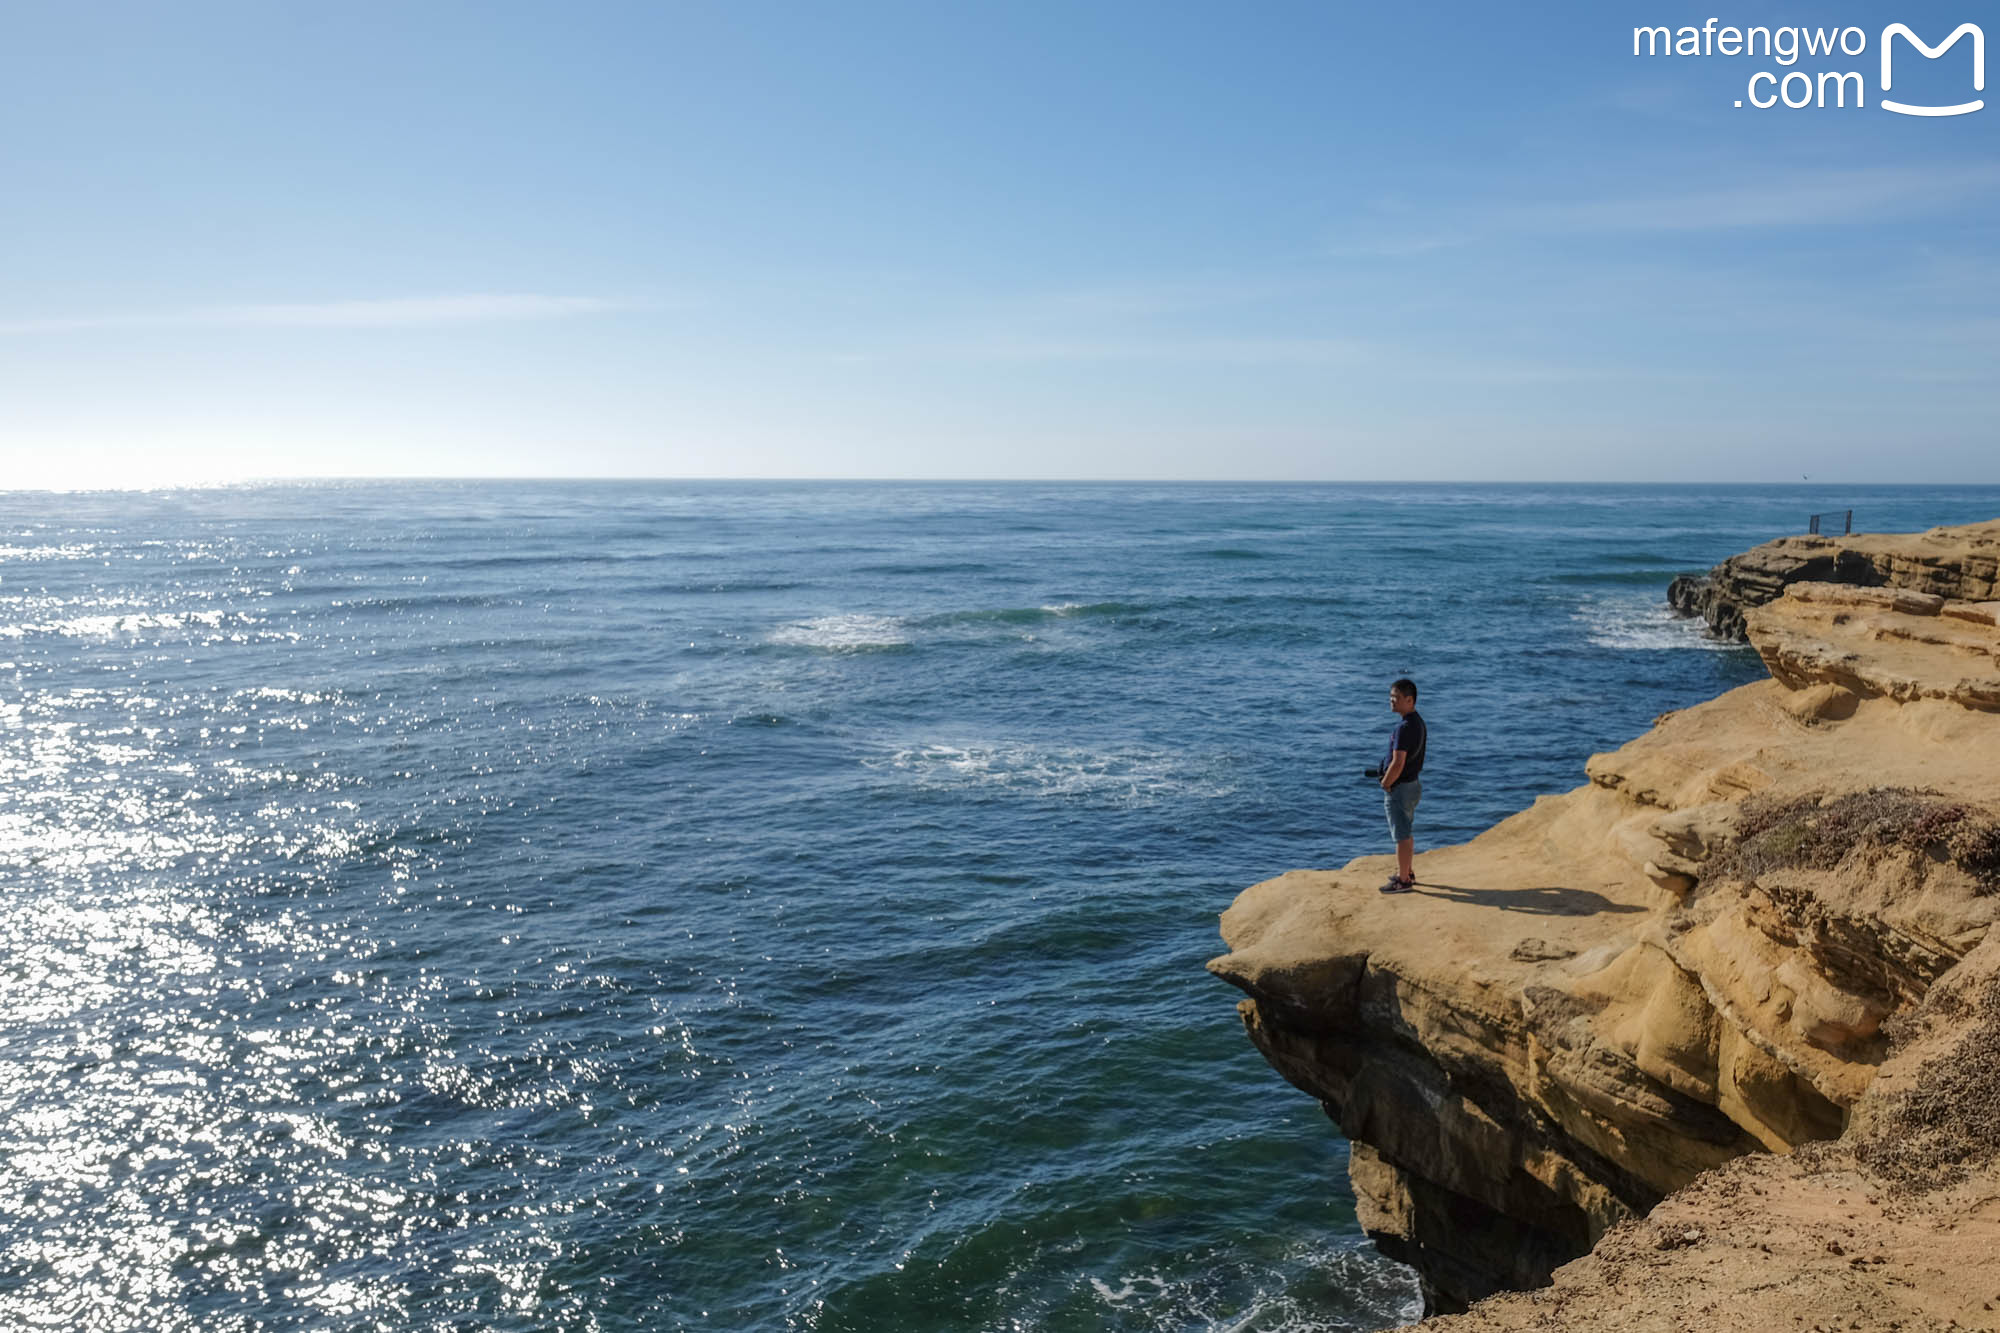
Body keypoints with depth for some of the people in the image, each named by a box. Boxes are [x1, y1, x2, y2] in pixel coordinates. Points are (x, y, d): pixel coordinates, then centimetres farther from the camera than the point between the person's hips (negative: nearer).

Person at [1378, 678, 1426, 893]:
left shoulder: (1405, 727, -25)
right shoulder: (1418, 721, 8)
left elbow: (1398, 764, -27)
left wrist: (1385, 785, -13)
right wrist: (1387, 774, 14)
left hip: (1399, 787, -10)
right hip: (1412, 783, 10)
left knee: (1402, 835, -1)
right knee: (1406, 833, 21)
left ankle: (1403, 881, 7)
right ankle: (1408, 872, 33)